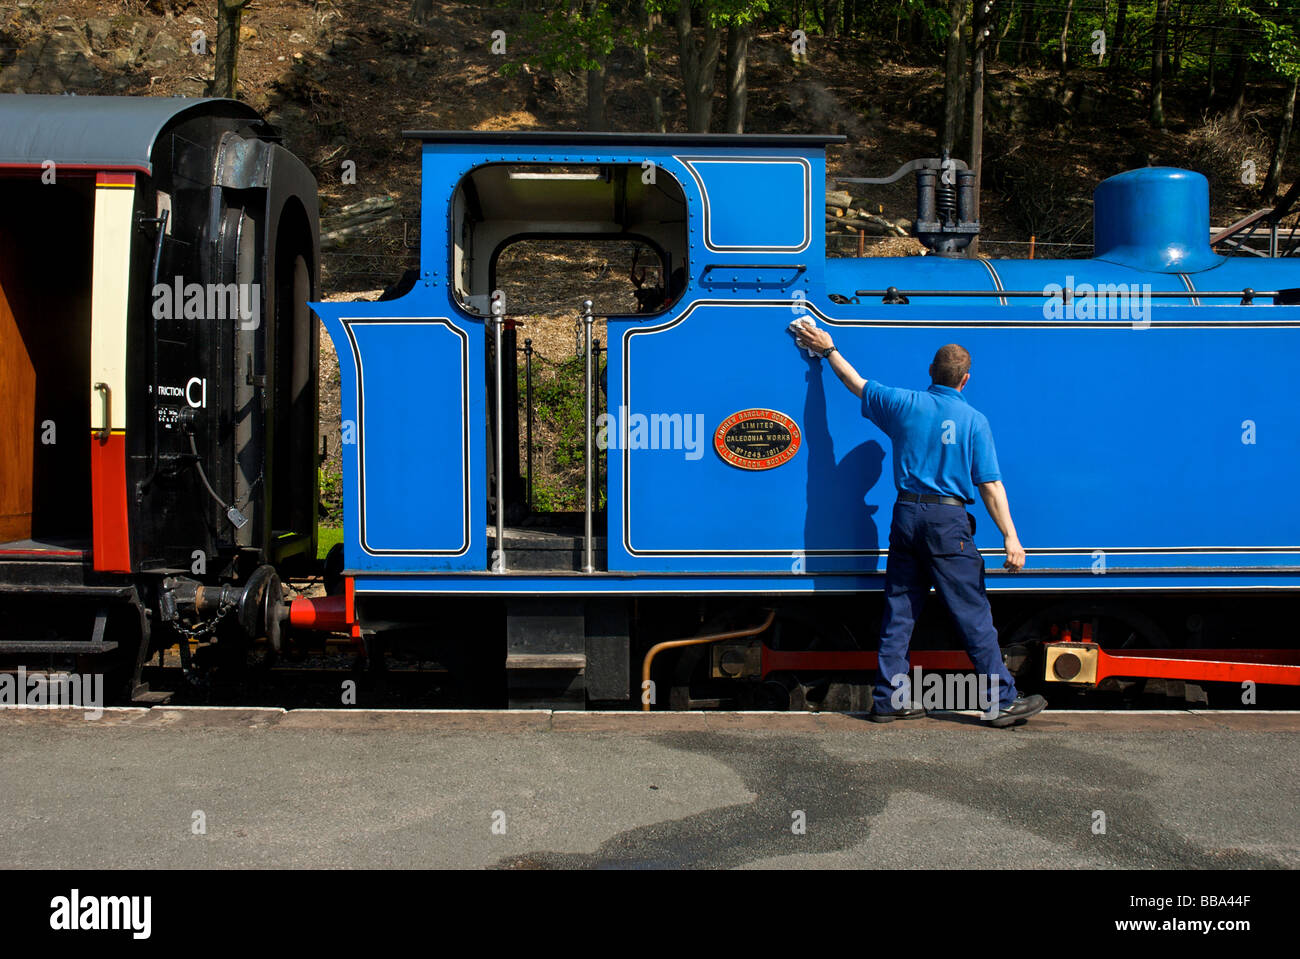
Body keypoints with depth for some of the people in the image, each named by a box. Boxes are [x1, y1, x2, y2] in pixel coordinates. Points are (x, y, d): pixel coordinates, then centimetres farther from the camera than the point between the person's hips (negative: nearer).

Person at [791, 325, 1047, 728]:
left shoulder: (905, 403, 4)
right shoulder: (973, 420, -4)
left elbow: (858, 384, 19)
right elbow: (990, 486, -7)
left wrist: (828, 349, 34)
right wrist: (1010, 537, -6)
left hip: (907, 514, 4)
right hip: (948, 521, -4)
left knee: (898, 611, 10)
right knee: (973, 614, 0)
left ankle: (890, 699, 14)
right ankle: (1002, 701, 6)